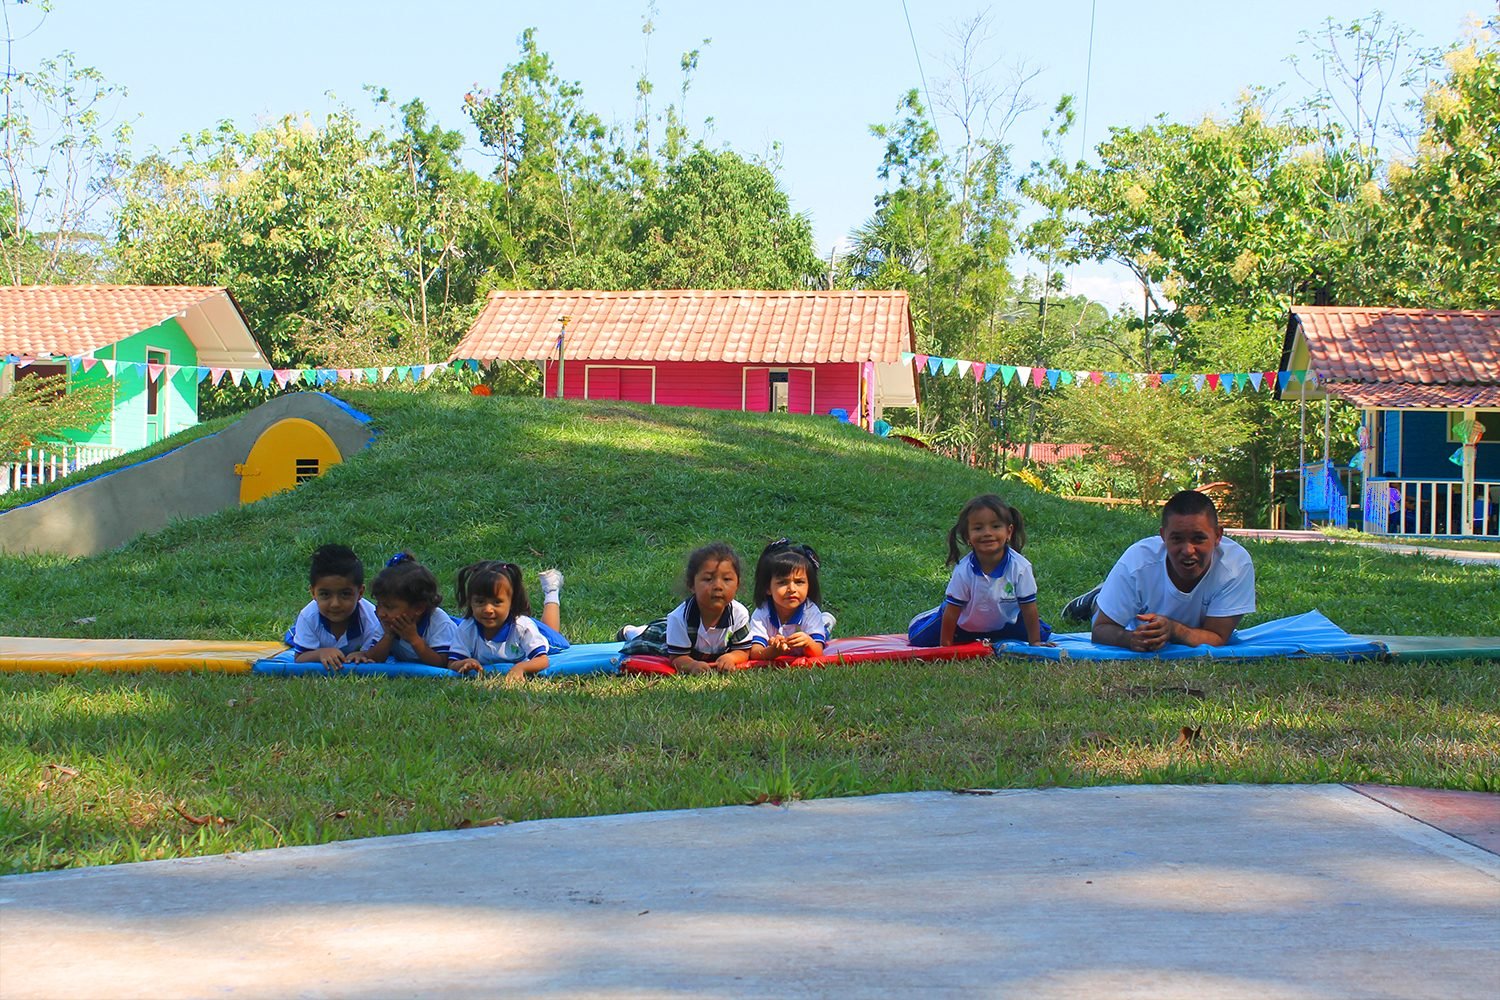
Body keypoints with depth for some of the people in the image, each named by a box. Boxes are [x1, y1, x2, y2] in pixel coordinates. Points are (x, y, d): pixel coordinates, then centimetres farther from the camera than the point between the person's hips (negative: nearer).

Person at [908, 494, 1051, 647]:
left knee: (1042, 634, -7)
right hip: (964, 626, -2)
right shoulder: (963, 571, -29)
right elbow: (952, 612, -21)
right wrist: (945, 646, -19)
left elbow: (1029, 608, -18)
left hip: (1006, 623, 2)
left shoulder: (1020, 567, -28)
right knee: (918, 637, -8)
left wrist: (1035, 642, -15)